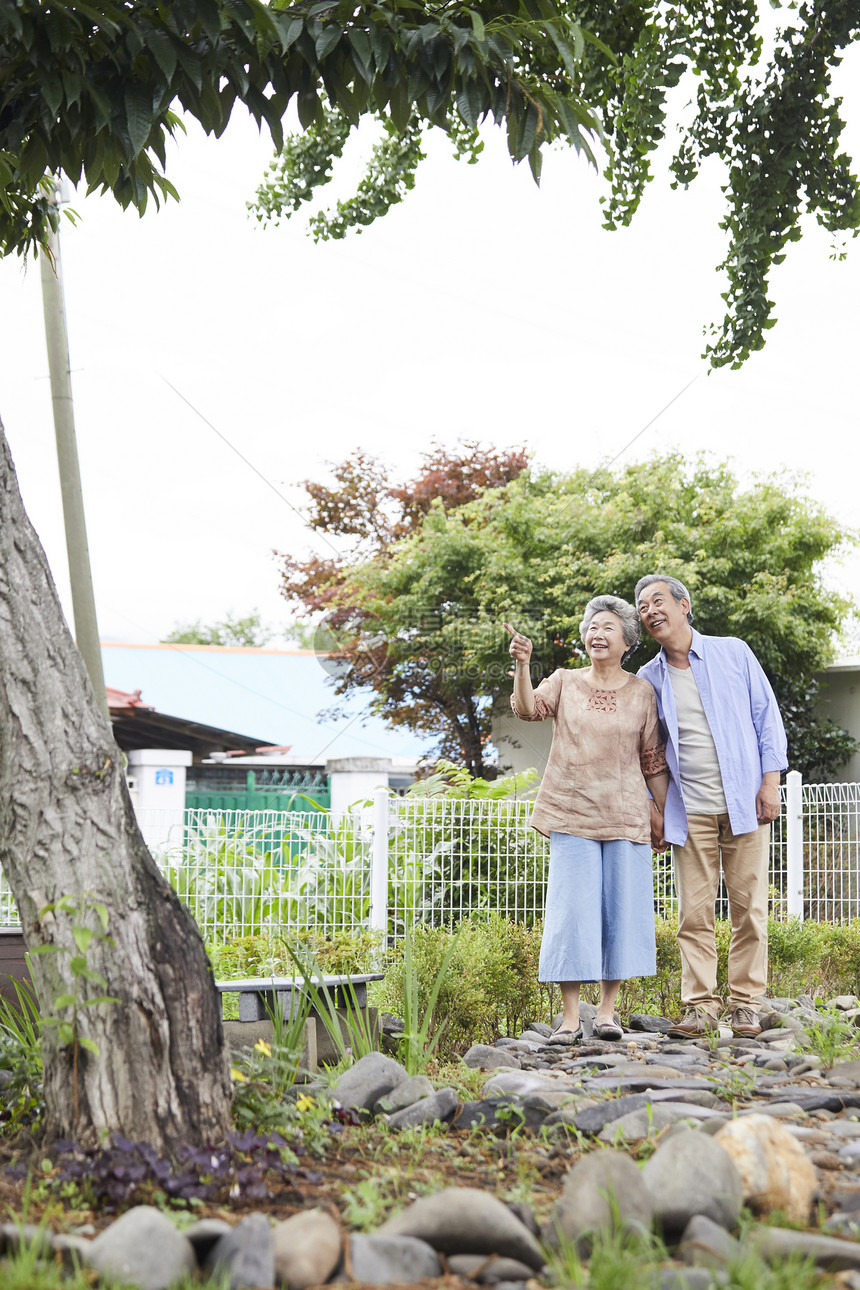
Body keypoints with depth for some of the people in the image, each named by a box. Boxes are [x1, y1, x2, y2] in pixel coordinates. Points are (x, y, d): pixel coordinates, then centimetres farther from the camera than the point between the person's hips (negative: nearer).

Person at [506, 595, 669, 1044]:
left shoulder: (641, 693, 6)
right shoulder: (565, 682, 7)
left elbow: (653, 761, 8)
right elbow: (528, 708, -11)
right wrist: (522, 666, -27)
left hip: (624, 815, 1)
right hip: (572, 813, -1)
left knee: (621, 909, 2)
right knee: (572, 909, -5)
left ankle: (607, 1010, 12)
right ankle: (569, 1016, -1)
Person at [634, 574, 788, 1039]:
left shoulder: (734, 653, 5)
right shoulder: (648, 679, 9)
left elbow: (767, 716, 6)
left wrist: (770, 781, -2)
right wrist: (651, 809, 8)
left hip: (744, 803, -1)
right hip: (690, 809, 2)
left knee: (749, 906, 0)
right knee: (694, 912, -2)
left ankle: (745, 1004, 7)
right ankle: (700, 1006, 4)